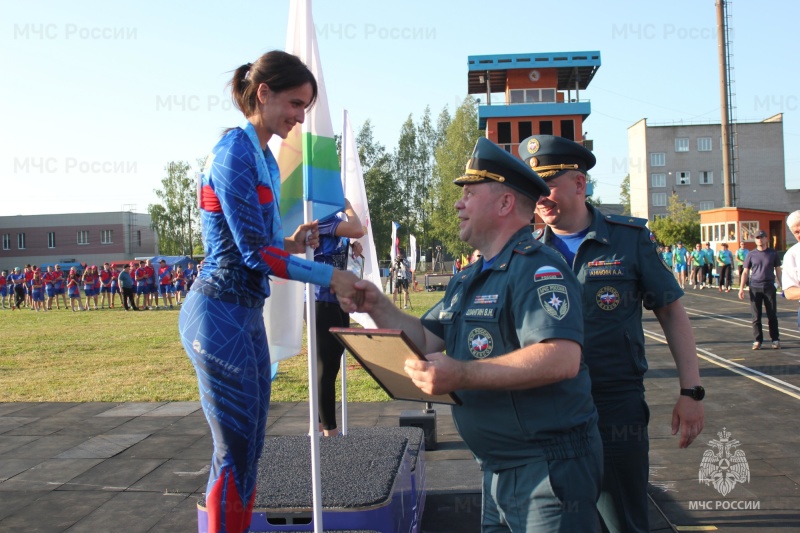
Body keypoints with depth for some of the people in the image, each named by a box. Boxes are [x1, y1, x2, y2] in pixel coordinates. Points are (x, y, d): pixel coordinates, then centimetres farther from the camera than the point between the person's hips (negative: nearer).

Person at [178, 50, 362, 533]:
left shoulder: (267, 159, 13)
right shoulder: (236, 152, -14)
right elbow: (254, 251, -19)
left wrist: (292, 243, 0)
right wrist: (329, 276, -16)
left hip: (247, 314, 9)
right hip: (221, 313, -9)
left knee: (250, 447, 15)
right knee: (236, 452, 0)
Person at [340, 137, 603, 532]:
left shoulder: (537, 269, -18)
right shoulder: (467, 280, 13)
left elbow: (562, 359, -31)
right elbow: (426, 340, 15)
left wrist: (462, 375, -36)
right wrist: (377, 307, 0)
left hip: (548, 469, -9)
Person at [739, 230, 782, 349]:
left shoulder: (773, 253, 6)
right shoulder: (751, 254, 5)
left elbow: (778, 270, 10)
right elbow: (745, 272, 5)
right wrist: (741, 288, -3)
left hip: (769, 287, 0)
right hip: (755, 288, 0)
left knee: (772, 316, 3)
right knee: (756, 316, 1)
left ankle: (775, 340, 12)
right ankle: (758, 340, 8)